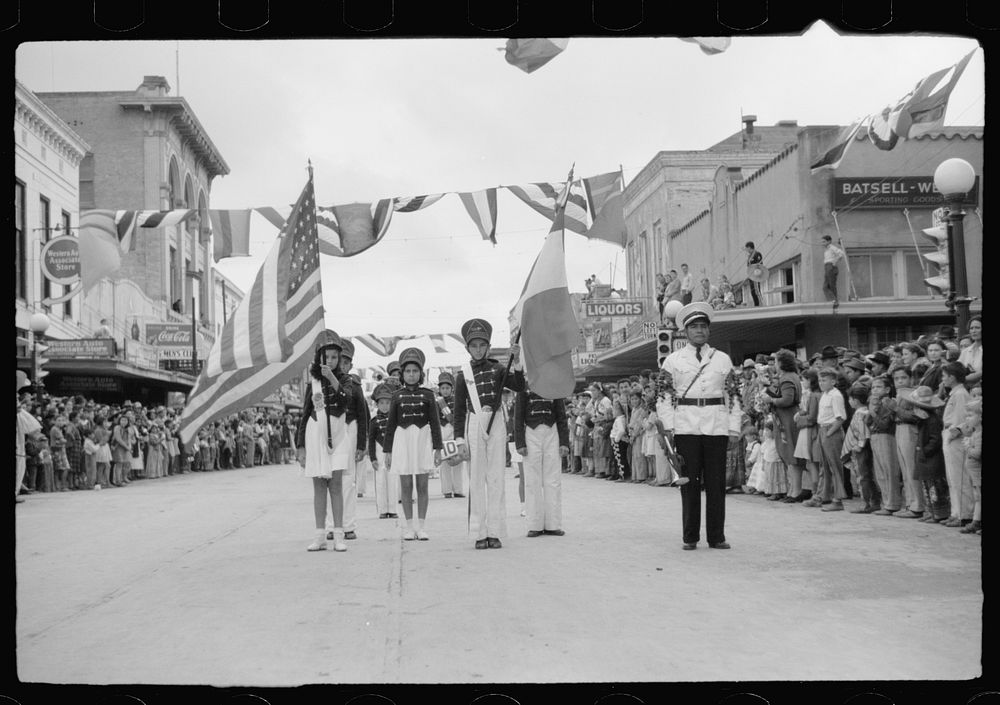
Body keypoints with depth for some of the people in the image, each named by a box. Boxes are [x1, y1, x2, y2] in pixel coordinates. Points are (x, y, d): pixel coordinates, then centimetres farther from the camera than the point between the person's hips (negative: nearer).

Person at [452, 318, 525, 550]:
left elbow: (519, 387, -6)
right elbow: (459, 411, 5)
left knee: (496, 478, 0)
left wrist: (516, 362, -18)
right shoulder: (463, 376, 5)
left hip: (496, 425, 1)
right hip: (474, 425, 0)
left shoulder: (497, 369, 8)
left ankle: (495, 532, 1)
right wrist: (460, 440, -2)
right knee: (476, 480, 1)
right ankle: (481, 533, 4)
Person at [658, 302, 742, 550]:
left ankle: (717, 536, 9)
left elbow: (733, 395, 11)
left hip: (717, 426, 1)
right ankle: (690, 537, 8)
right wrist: (668, 425, -4)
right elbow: (665, 393, 5)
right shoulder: (673, 360, 8)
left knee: (716, 483, 2)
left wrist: (733, 427, 4)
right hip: (685, 427, -1)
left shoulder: (723, 359, 12)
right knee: (689, 482, 2)